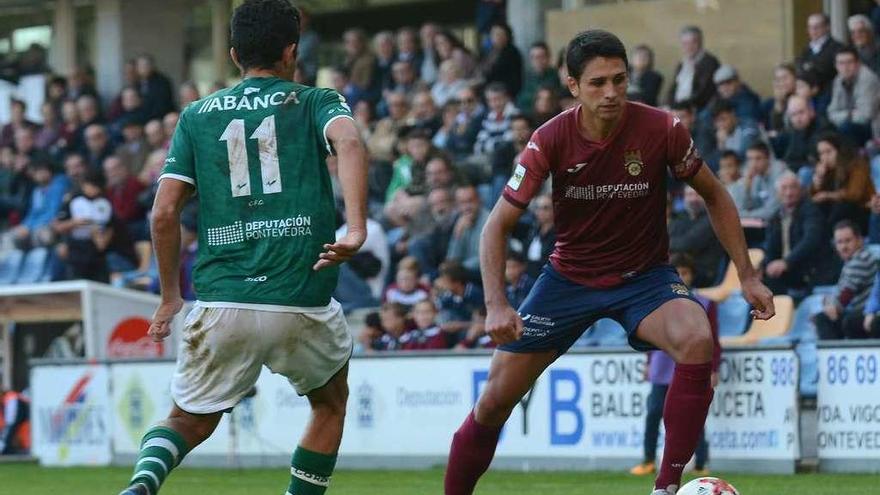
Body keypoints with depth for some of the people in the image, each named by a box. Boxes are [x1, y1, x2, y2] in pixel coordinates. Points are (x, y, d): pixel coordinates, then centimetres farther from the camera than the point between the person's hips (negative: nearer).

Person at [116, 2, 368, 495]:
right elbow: (350, 141, -17)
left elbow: (164, 213, 6)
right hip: (303, 304, -1)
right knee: (331, 401, 27)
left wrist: (170, 297, 16)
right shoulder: (315, 102, 7)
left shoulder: (198, 116, 12)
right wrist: (357, 228, -26)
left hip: (221, 303, 1)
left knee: (189, 422, 16)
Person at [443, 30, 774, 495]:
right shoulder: (550, 140, -16)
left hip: (644, 276, -1)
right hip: (569, 277, 1)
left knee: (697, 341, -33)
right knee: (495, 399, -3)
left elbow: (714, 196, 1)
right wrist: (497, 305, -24)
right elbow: (498, 225, -10)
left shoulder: (661, 129, -16)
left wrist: (747, 275, -2)